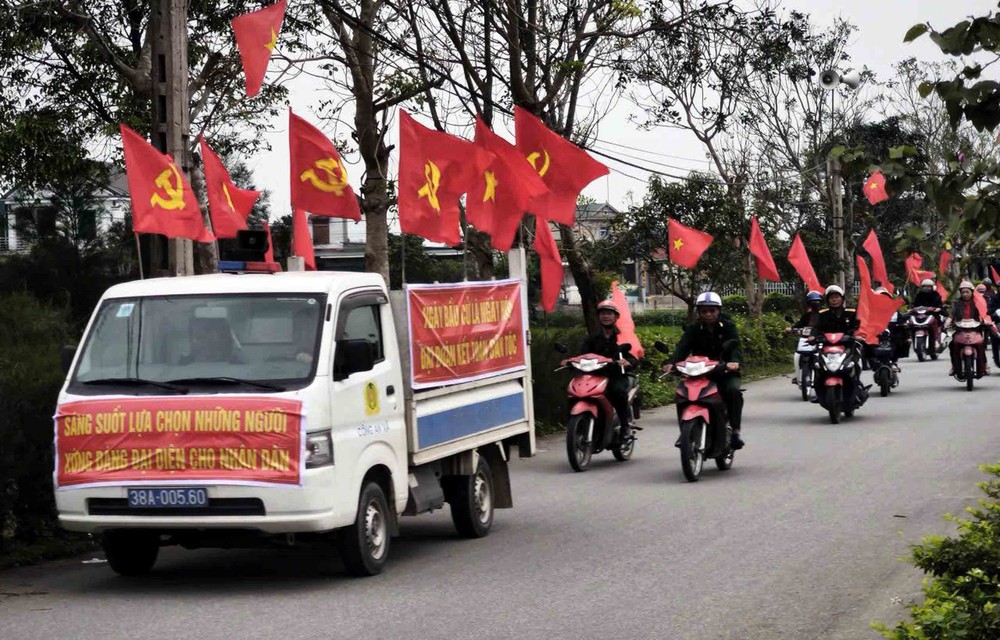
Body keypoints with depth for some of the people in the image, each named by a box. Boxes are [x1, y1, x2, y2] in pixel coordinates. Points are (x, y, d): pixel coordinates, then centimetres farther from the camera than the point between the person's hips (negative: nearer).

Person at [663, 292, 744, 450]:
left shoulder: (728, 326, 1)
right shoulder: (693, 328, 5)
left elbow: (735, 346, -15)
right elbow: (683, 346, -11)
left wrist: (735, 361, -39)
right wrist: (672, 363, -32)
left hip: (725, 371, -2)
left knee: (734, 390, -32)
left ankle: (735, 431, -24)